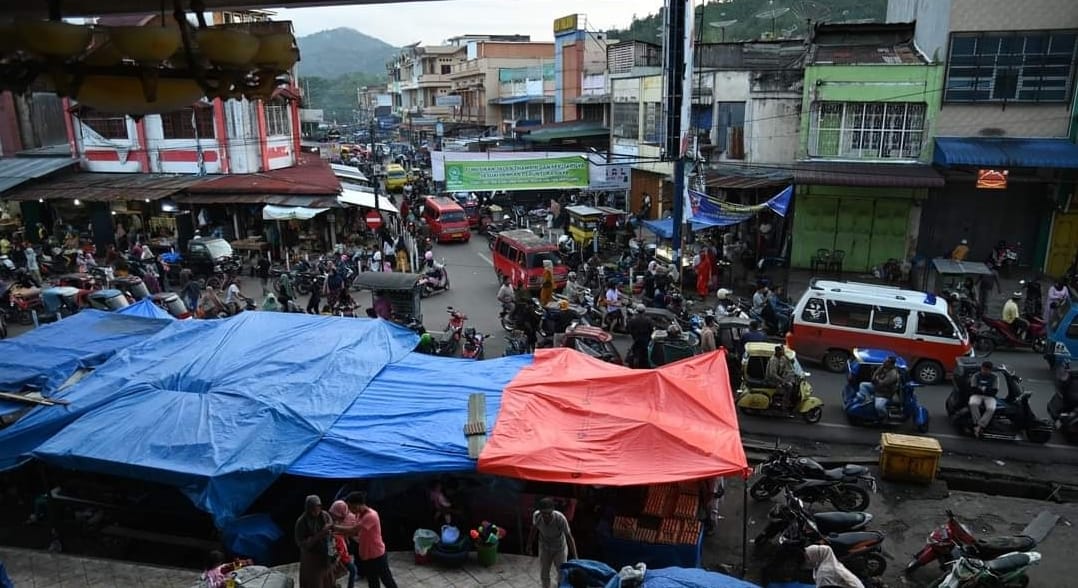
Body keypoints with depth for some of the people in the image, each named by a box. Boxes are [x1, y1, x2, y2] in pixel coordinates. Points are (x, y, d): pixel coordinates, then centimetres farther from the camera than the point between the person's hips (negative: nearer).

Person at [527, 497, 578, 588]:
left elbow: (569, 537, -29)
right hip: (544, 548, 2)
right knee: (544, 575, 10)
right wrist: (529, 544, 6)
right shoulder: (536, 515, -28)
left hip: (560, 548, -2)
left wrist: (575, 558, -29)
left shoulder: (560, 519, -37)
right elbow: (534, 528, -5)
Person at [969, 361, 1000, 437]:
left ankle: (979, 426, -33)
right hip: (977, 395, 0)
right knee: (973, 404, -37)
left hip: (989, 397, 0)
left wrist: (985, 389, -12)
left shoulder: (995, 377, 3)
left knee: (991, 409, -34)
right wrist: (983, 389, -14)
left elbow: (995, 391, -2)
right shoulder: (975, 376, 3)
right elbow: (974, 389, -1)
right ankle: (977, 424, -33)